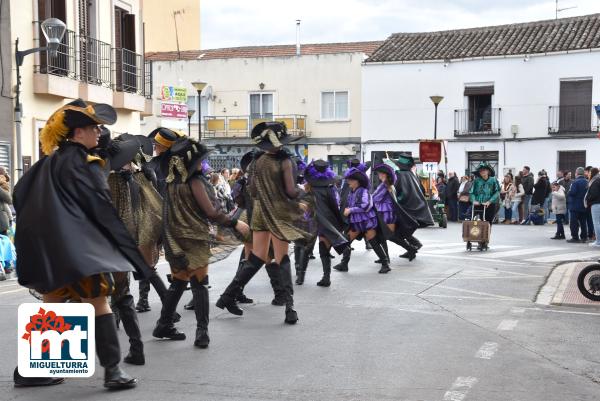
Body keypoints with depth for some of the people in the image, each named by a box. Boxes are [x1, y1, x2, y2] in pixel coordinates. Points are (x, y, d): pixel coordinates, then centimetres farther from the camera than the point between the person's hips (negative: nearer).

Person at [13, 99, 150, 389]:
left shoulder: (48, 161, 15)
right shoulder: (83, 163, -10)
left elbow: (20, 193, 19)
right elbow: (102, 209, -11)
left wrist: (35, 230, 25)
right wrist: (128, 249, -6)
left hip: (44, 245, 9)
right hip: (76, 243, -9)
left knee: (52, 305, 15)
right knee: (98, 300, -8)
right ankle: (113, 370, -11)